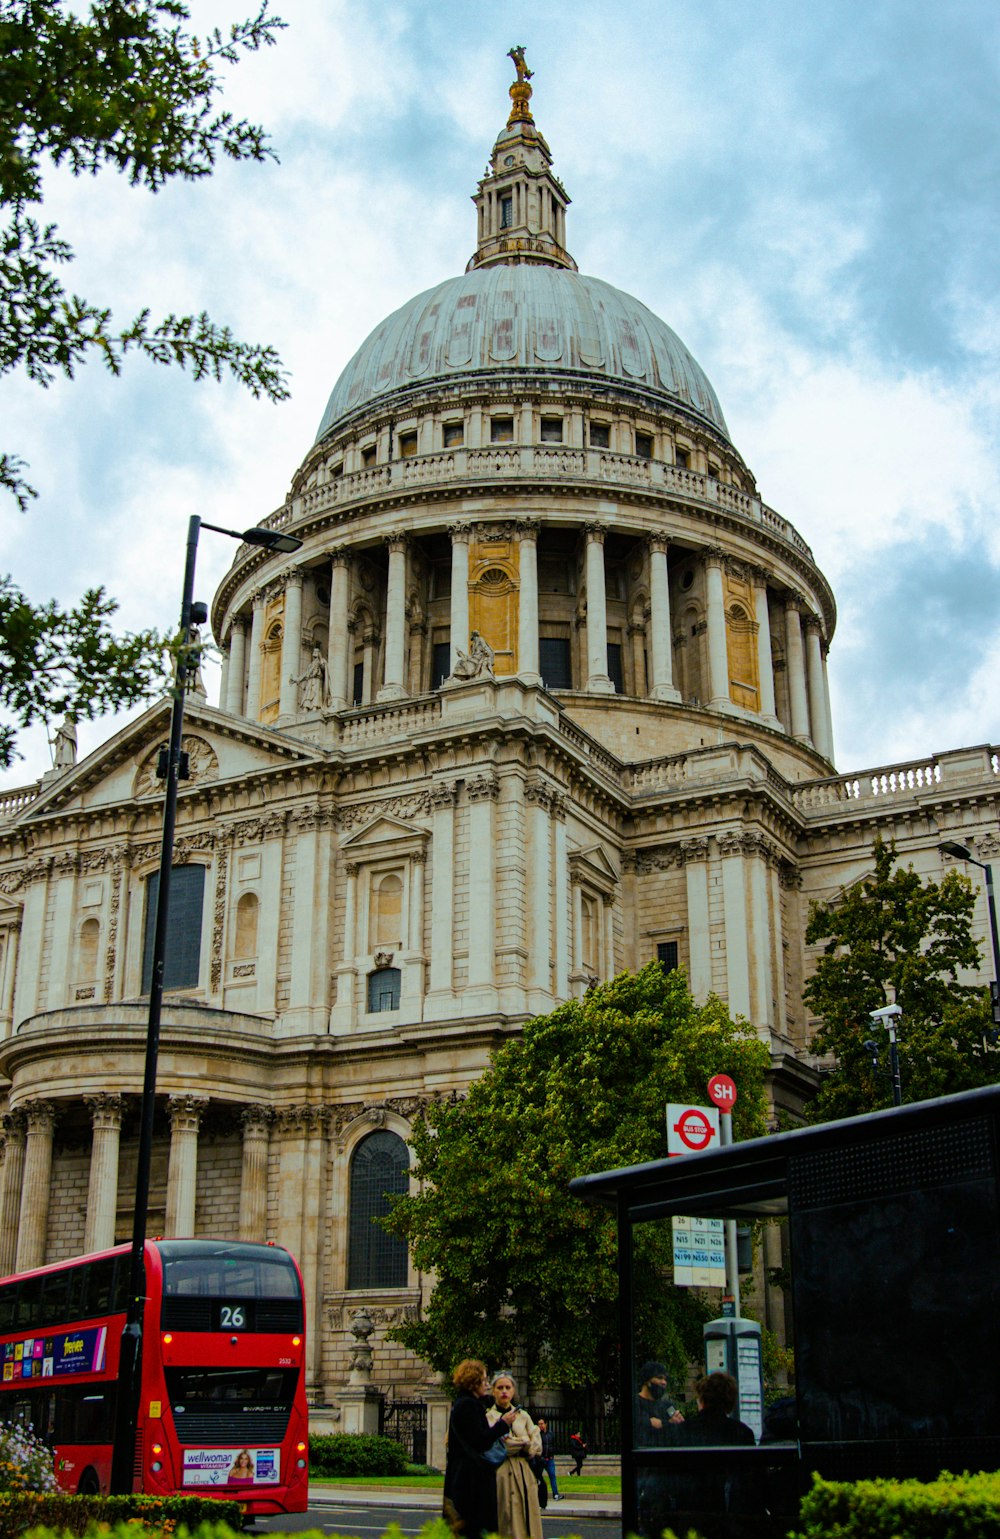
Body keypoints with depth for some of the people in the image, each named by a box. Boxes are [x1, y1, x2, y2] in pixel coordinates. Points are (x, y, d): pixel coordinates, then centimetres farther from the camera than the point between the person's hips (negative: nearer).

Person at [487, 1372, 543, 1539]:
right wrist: (523, 1442, -4)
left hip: (524, 1477, 4)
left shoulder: (524, 1416, 16)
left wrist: (514, 1445, -5)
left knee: (526, 1524, -2)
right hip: (499, 1475, -4)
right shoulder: (487, 1416, 4)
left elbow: (536, 1447, 10)